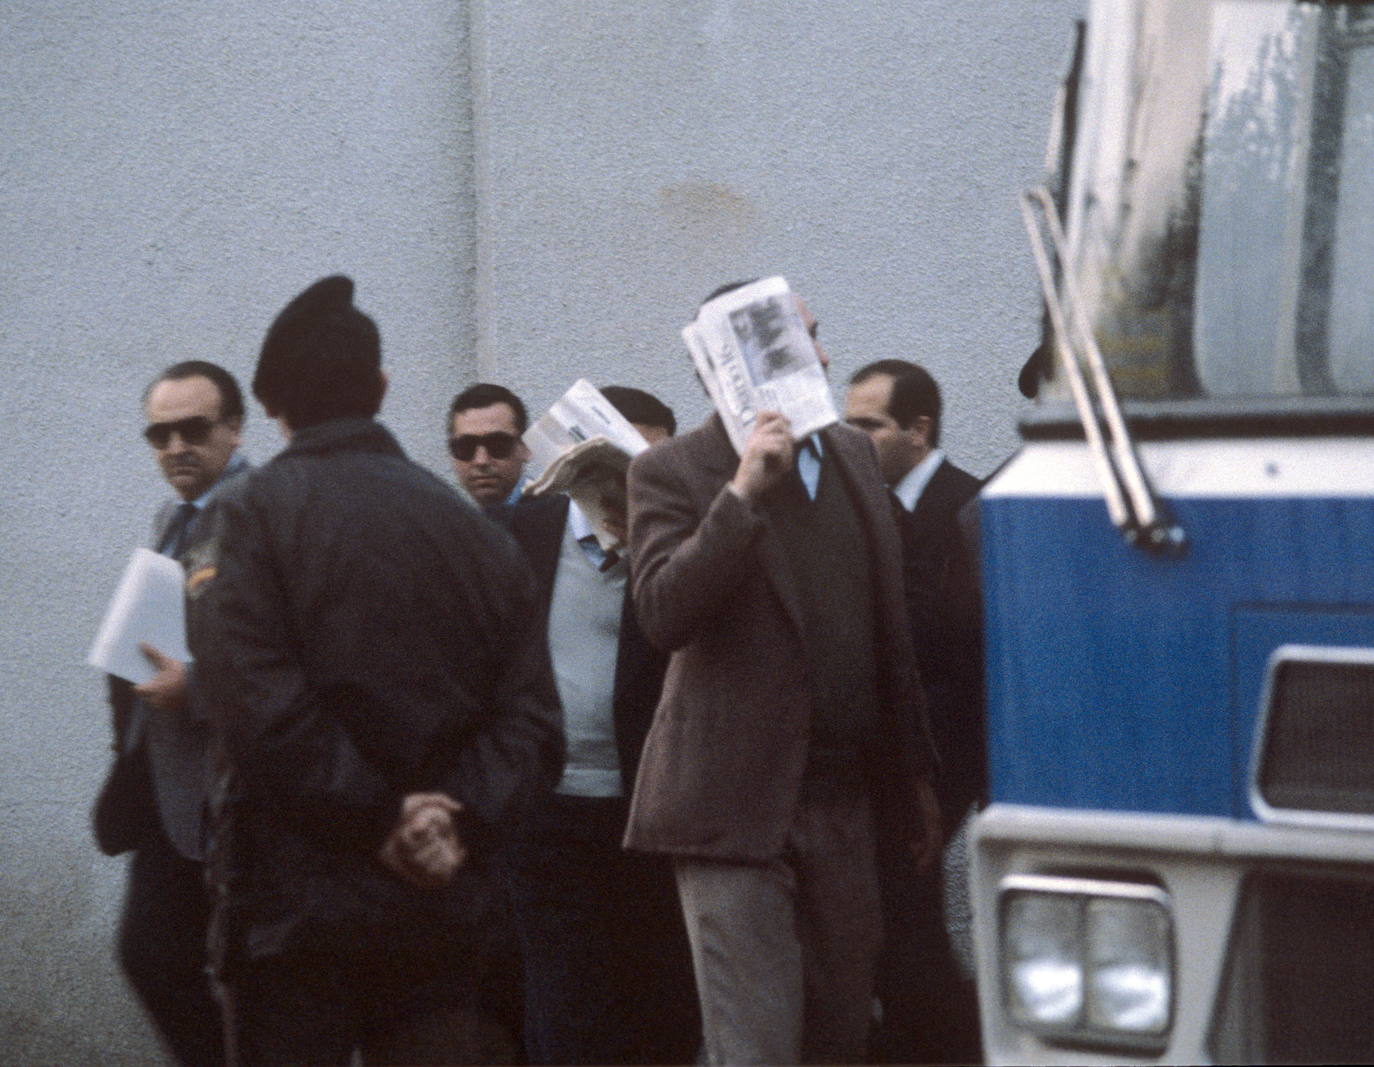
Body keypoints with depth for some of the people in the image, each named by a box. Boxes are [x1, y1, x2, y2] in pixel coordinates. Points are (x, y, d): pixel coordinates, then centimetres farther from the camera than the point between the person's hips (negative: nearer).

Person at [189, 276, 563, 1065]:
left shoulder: (260, 510, -6)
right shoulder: (471, 528, 9)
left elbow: (263, 705, -17)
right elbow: (532, 721, 3)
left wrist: (379, 814, -11)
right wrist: (463, 820, -5)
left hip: (297, 903, -4)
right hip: (441, 905, 4)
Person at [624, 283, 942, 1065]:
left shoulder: (853, 456, 14)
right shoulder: (673, 472, -4)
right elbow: (663, 613, -20)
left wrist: (915, 770, 21)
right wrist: (742, 493, -23)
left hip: (846, 800, 6)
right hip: (737, 805, -6)